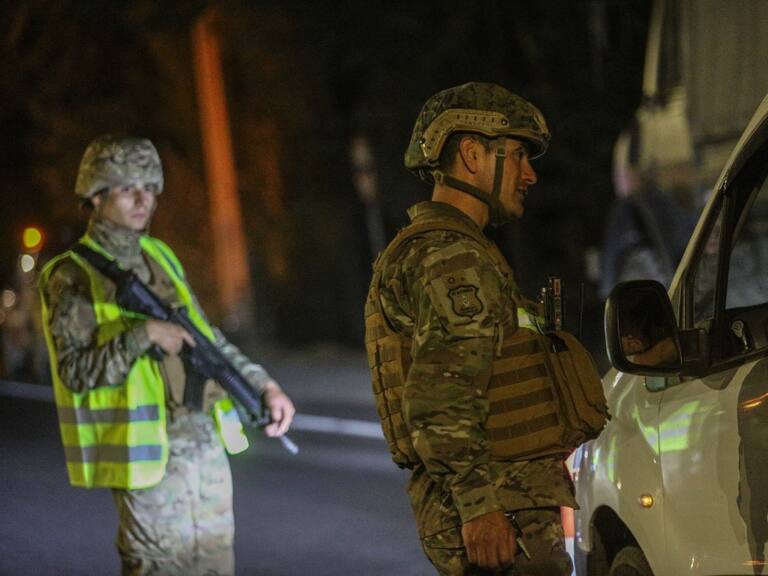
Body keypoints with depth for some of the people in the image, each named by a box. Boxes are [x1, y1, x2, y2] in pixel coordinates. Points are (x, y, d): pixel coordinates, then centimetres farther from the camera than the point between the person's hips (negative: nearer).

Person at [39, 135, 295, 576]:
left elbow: (208, 336, 20)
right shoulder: (73, 277, -7)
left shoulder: (161, 257, 14)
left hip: (208, 442, 7)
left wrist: (265, 386, 10)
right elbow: (75, 371, -15)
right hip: (150, 453, -7)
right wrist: (144, 335, -23)